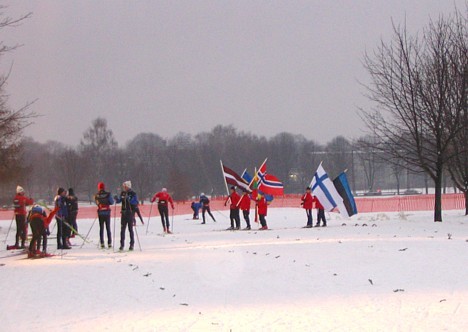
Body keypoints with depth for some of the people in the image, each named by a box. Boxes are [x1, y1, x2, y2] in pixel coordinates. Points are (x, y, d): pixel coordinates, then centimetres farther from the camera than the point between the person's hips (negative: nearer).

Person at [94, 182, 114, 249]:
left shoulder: (96, 195, -3)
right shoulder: (108, 194, -9)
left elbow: (96, 203, 9)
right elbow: (112, 202, -3)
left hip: (100, 213, 1)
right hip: (107, 212, -1)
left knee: (101, 228, 7)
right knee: (108, 228, 4)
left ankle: (102, 243, 0)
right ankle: (109, 243, 1)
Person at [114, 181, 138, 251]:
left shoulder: (133, 194, -6)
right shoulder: (122, 193, 9)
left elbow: (136, 203, -14)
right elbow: (119, 200, 15)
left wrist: (129, 200, -27)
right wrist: (117, 199, -6)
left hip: (130, 213, -5)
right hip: (123, 213, 5)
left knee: (130, 229, -1)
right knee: (122, 229, 3)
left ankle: (132, 244, 6)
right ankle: (122, 245, 7)